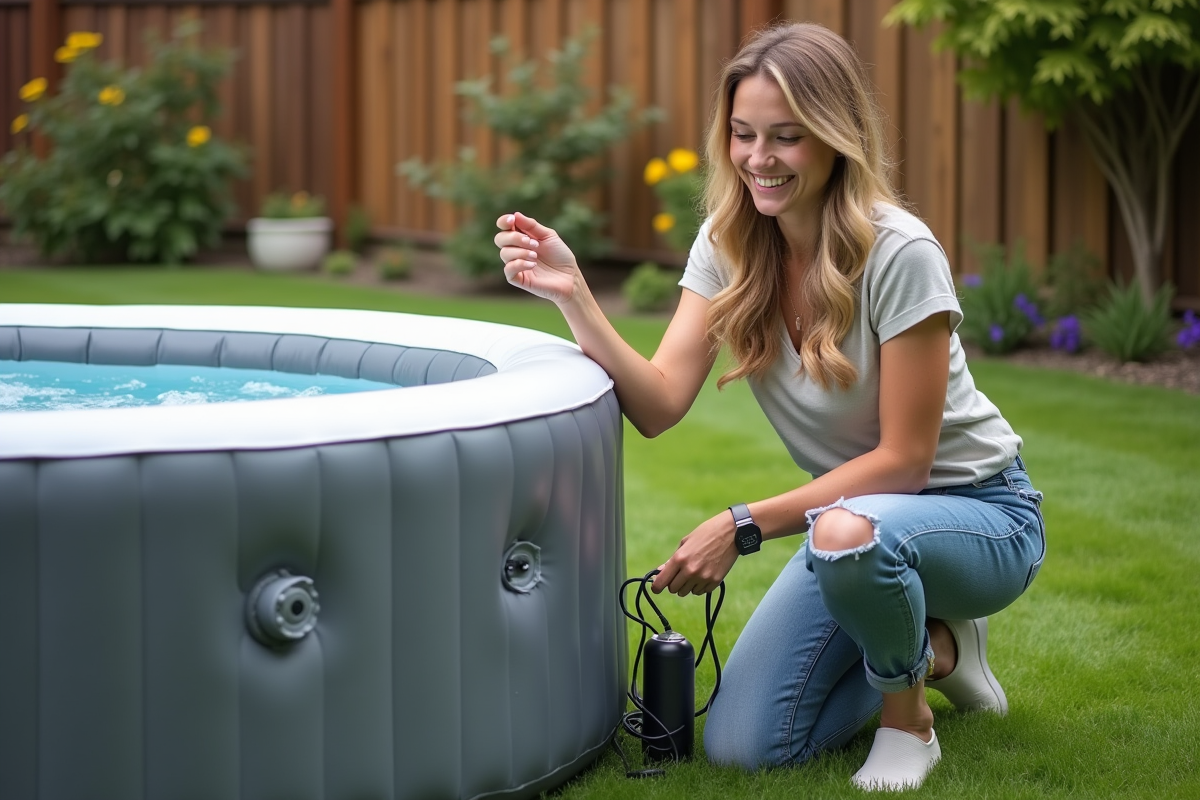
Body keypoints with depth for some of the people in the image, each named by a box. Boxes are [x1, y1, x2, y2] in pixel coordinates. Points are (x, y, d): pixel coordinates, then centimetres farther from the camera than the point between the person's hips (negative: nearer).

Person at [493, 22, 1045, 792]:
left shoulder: (898, 253, -25)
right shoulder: (729, 244, -6)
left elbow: (903, 460, -22)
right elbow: (659, 403, -16)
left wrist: (744, 525, -27)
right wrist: (575, 297, -29)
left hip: (978, 512, -6)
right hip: (854, 510, 6)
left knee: (847, 533, -40)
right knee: (740, 745, -5)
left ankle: (908, 714, -8)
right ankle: (928, 649, 20)